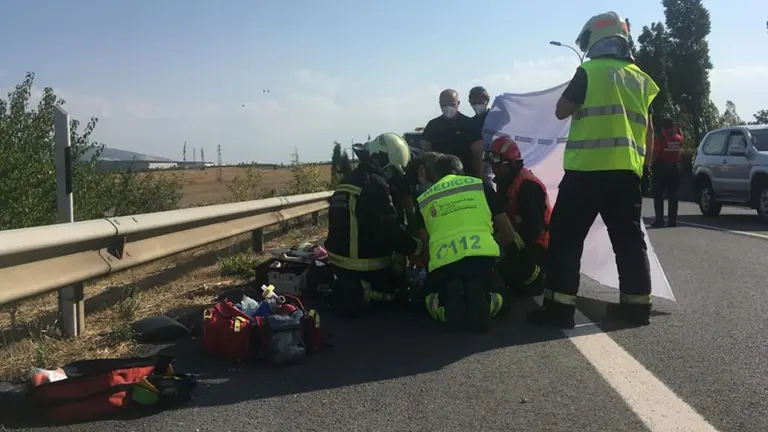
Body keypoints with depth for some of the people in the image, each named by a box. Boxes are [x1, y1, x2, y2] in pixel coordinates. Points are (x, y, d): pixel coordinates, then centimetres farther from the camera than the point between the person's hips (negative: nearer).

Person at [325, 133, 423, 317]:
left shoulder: (348, 181, 11)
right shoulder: (374, 184, -19)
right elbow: (390, 231, -21)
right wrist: (416, 246, -6)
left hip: (339, 261, 8)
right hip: (365, 265, -8)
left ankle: (345, 285, 5)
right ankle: (359, 291, -11)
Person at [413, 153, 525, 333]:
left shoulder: (423, 199, 22)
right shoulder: (481, 185, 20)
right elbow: (507, 233, 27)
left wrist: (429, 268, 40)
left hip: (442, 262, 1)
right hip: (481, 258, 0)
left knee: (433, 300, 31)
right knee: (501, 299, 28)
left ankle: (448, 301, -6)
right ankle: (484, 302, -9)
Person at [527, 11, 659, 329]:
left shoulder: (590, 71, -3)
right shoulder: (640, 79, 15)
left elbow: (561, 111, 0)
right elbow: (648, 129, 17)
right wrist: (642, 161, 27)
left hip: (588, 168, -6)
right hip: (627, 169, 6)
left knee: (566, 237, -2)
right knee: (629, 239, 12)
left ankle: (560, 306, -5)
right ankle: (637, 303, 15)